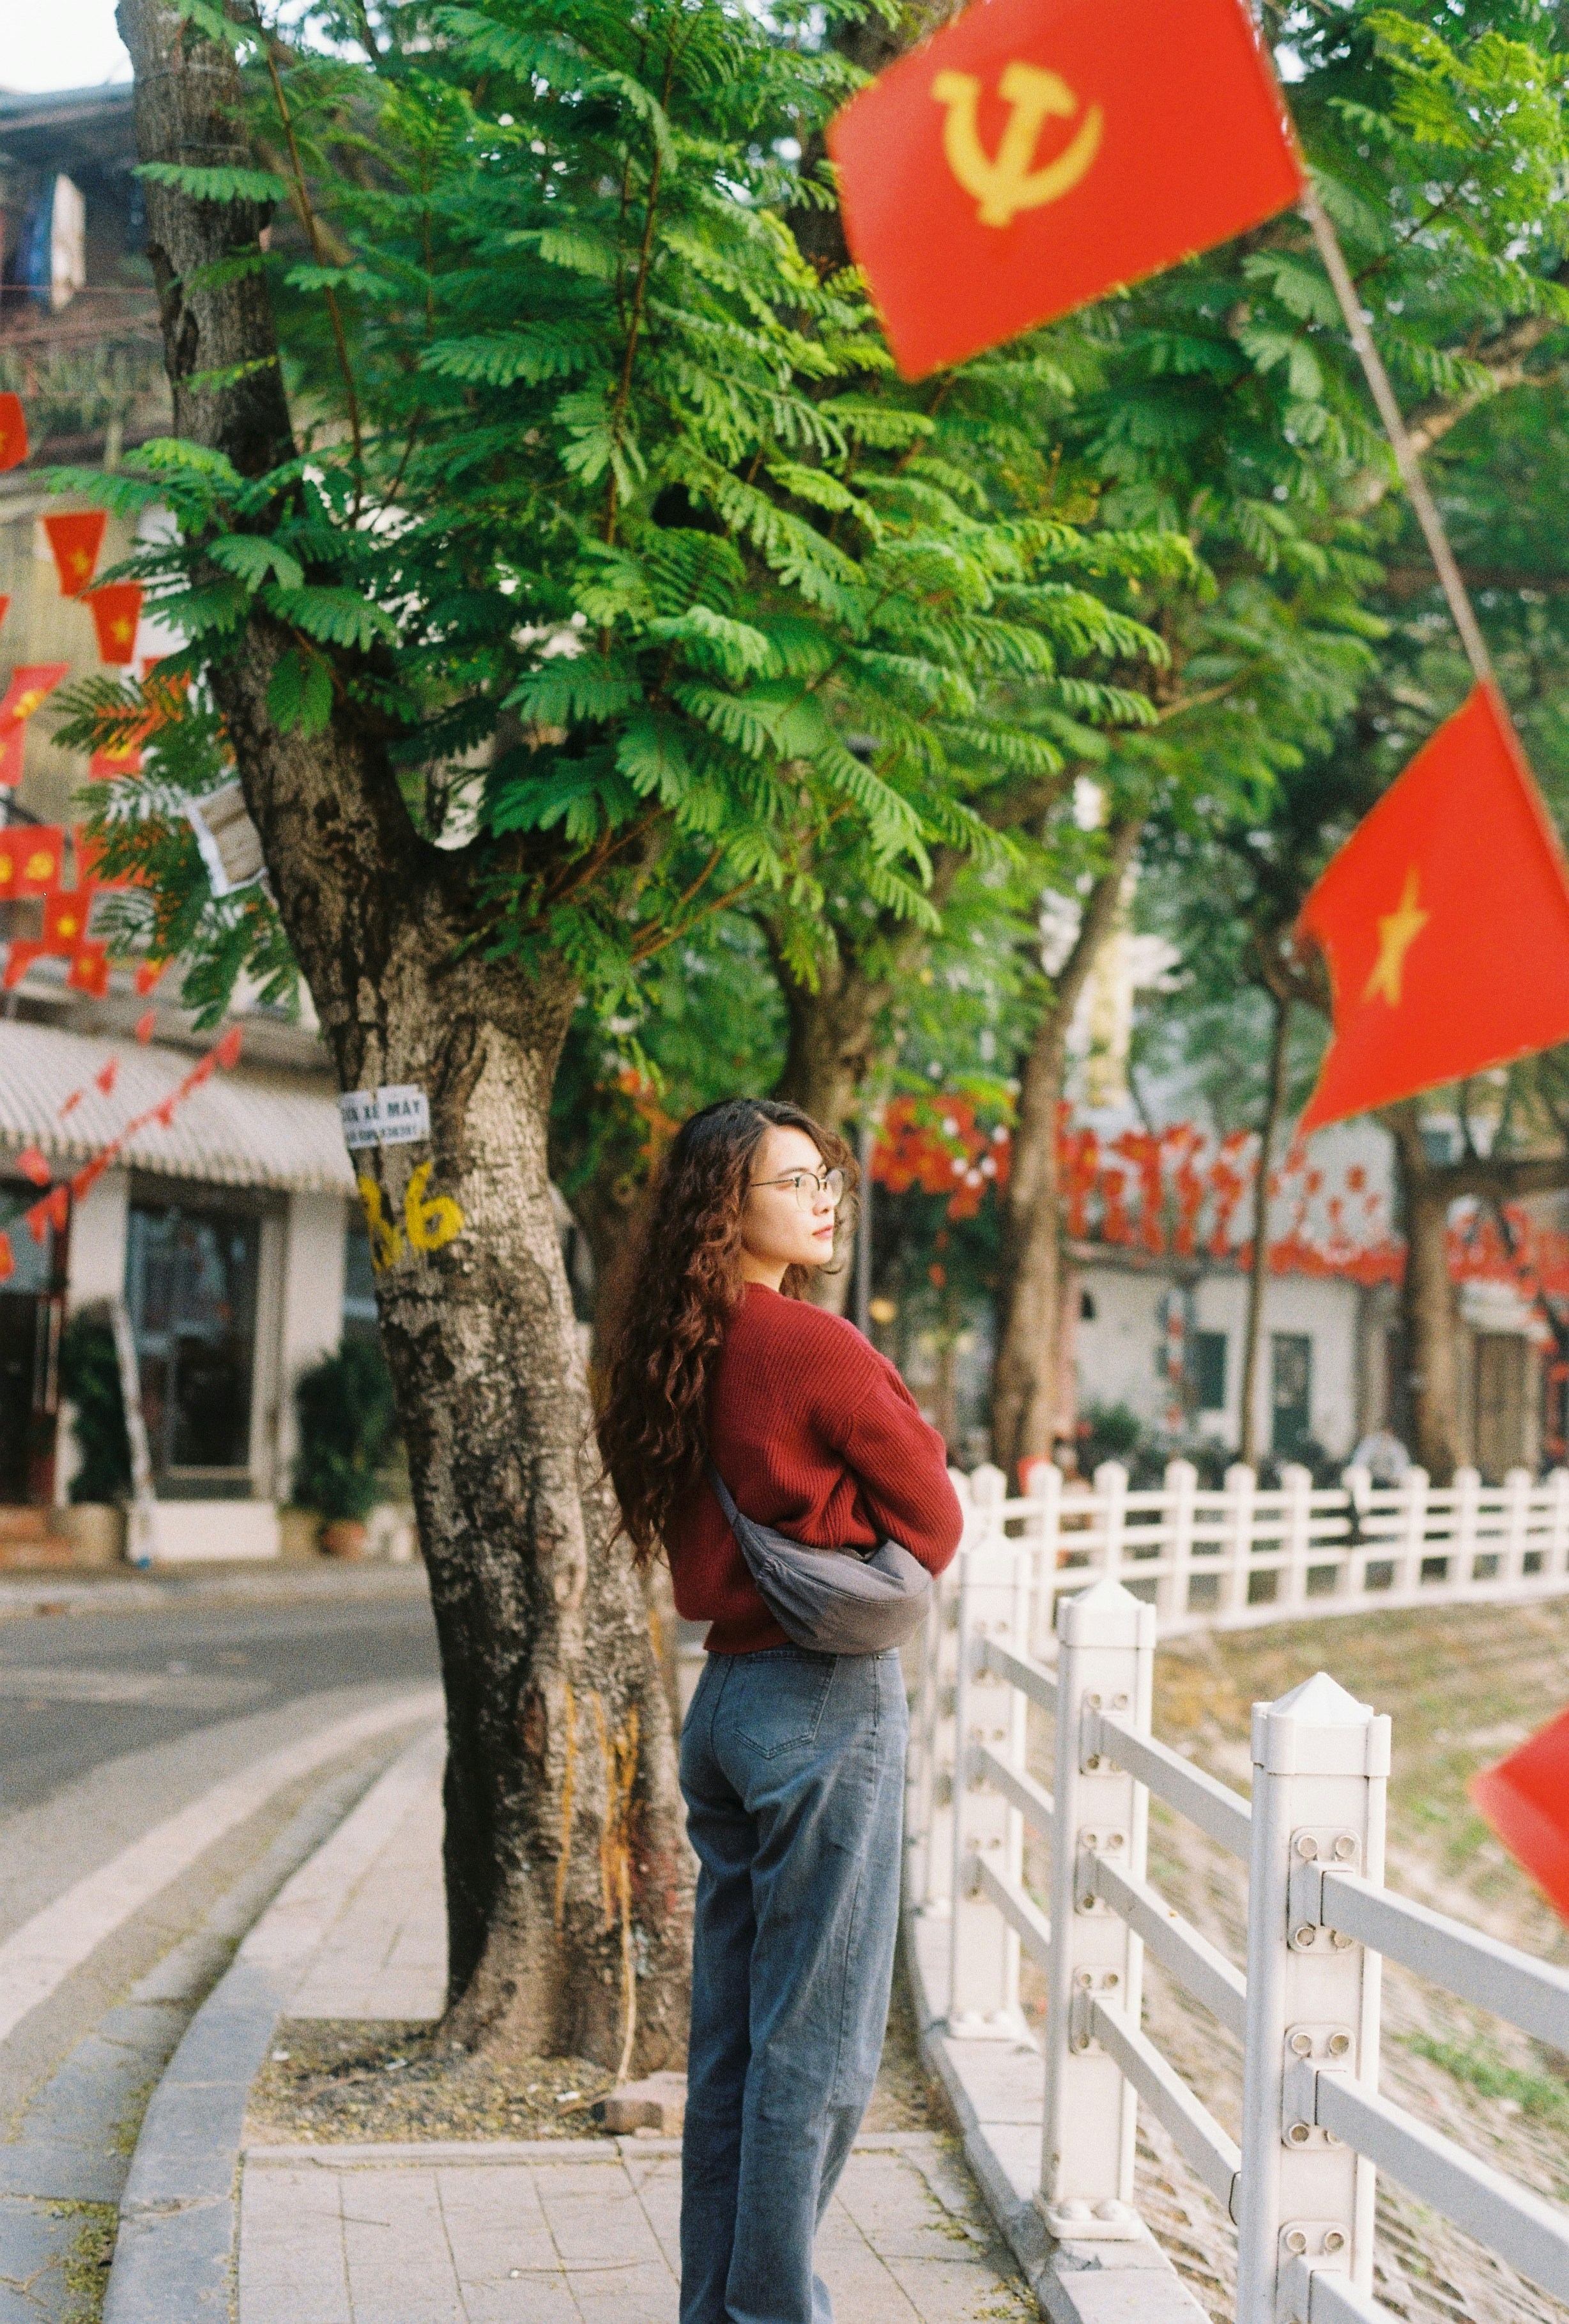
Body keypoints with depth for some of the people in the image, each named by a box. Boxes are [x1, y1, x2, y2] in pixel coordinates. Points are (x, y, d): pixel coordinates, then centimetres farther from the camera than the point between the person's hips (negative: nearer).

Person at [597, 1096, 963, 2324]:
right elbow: (933, 1527, -6)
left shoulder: (684, 1353, 8)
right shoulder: (818, 1347, -15)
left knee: (730, 2034, 14)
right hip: (826, 1701, -8)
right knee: (816, 2040, 0)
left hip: (727, 1696, 8)